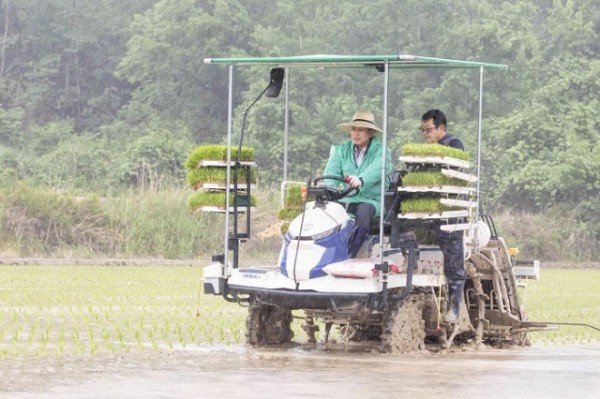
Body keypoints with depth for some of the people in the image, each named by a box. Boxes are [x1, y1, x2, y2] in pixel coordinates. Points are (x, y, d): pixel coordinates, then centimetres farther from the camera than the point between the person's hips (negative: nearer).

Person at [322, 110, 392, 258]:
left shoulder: (381, 151, 0)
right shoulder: (341, 150, 14)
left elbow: (376, 170, -22)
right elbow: (331, 171, -2)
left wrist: (361, 180, -44)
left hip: (372, 200, -4)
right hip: (347, 199, 4)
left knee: (364, 210, -36)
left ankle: (350, 255, -43)